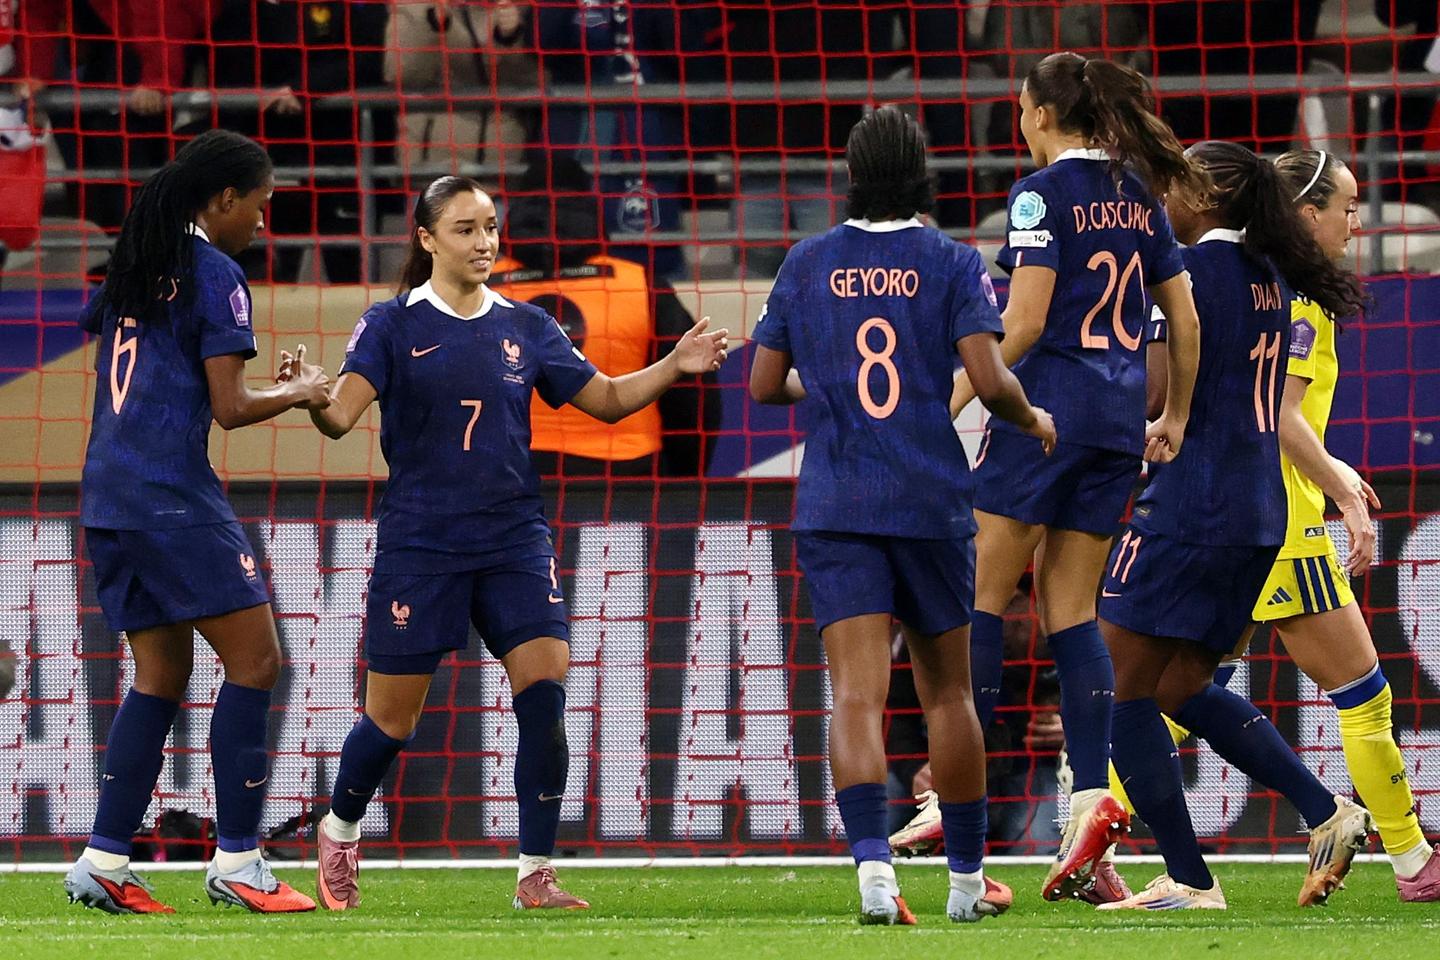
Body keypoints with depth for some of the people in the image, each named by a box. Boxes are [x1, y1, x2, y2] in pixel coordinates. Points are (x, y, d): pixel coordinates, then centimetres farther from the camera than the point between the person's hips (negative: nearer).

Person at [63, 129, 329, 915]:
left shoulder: (131, 267, 16)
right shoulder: (215, 275, -7)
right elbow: (230, 406, -10)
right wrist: (300, 392, 5)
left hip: (108, 491, 8)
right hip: (172, 495, -8)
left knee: (161, 677, 12)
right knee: (254, 659, -3)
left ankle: (104, 863, 6)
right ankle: (235, 862, -7)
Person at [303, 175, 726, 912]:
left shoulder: (525, 328, 8)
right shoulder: (393, 326, -2)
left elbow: (606, 398, 12)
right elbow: (341, 413, -14)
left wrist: (673, 367, -4)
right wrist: (315, 401, -36)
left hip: (513, 540, 3)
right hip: (419, 544, -3)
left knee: (544, 692, -14)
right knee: (391, 719, 2)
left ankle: (536, 876, -8)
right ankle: (339, 833, 32)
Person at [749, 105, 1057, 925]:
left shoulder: (807, 264, 5)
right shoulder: (951, 263, -2)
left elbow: (766, 385, 11)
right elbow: (989, 378, -12)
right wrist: (1033, 421, 9)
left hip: (833, 510, 0)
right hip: (931, 503, 0)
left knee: (858, 694, -10)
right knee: (947, 689, 14)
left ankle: (874, 866, -29)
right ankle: (967, 879, 22)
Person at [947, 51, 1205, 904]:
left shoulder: (1045, 193, -8)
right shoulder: (1138, 196, 12)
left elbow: (1024, 322, -14)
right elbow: (1185, 321, 15)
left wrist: (953, 400, -9)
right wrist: (1176, 418, 26)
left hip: (1048, 402, -7)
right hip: (1119, 415, 7)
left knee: (983, 595, -1)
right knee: (1071, 610, 7)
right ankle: (1094, 800, -6)